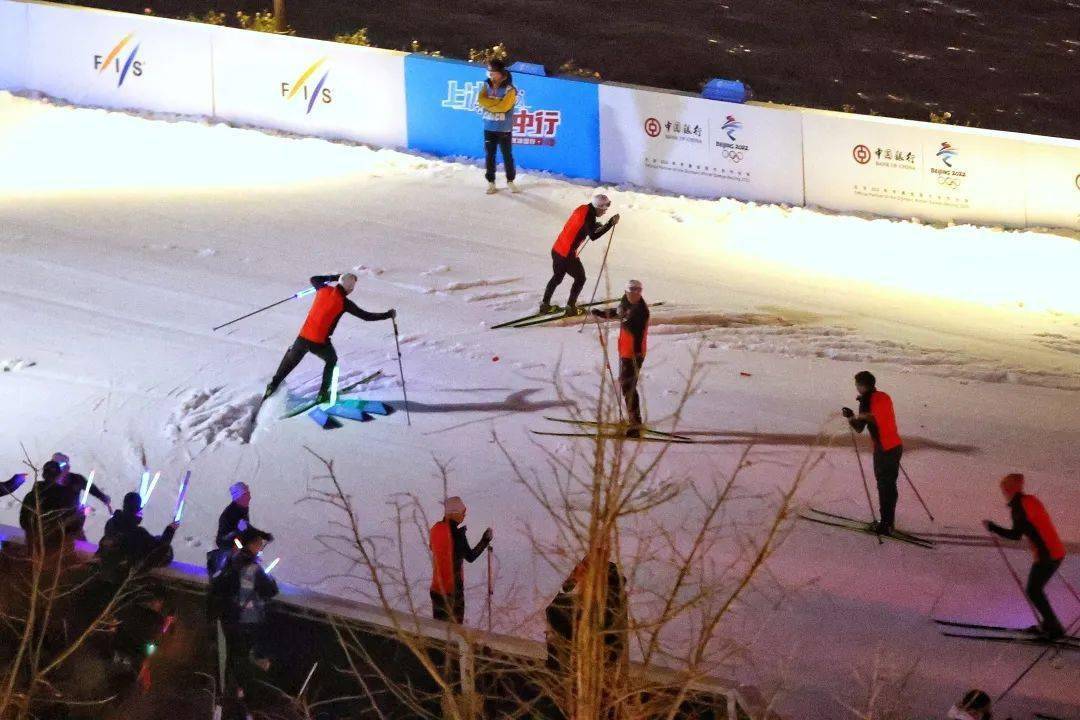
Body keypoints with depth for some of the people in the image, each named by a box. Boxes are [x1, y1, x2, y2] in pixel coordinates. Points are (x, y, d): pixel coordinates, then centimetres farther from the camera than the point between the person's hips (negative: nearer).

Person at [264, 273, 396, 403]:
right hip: (320, 342, -4)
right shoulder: (344, 302, -12)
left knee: (290, 360, 25)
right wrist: (388, 315, 3)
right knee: (331, 360, 26)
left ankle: (273, 386, 25)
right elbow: (366, 316, -7)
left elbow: (313, 279, 25)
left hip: (303, 337, 4)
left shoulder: (324, 289, 0)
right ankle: (323, 394, 24)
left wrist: (333, 277, 31)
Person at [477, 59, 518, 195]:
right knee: (489, 156, 7)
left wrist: (489, 105, -12)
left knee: (507, 156, 5)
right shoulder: (487, 86, 5)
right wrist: (496, 103, -19)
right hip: (489, 128, 4)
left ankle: (510, 181, 20)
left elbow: (503, 107, -22)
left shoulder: (509, 89, -12)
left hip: (504, 130, -4)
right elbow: (481, 100, -9)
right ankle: (491, 182, 17)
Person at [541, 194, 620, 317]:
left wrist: (596, 227, 11)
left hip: (556, 250, 8)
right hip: (567, 255, -8)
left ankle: (545, 305, 31)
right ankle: (571, 307, 16)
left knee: (557, 277, 25)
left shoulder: (582, 209, 7)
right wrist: (610, 224, -25)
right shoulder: (589, 216, -19)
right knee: (580, 278, 12)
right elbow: (593, 236, -26)